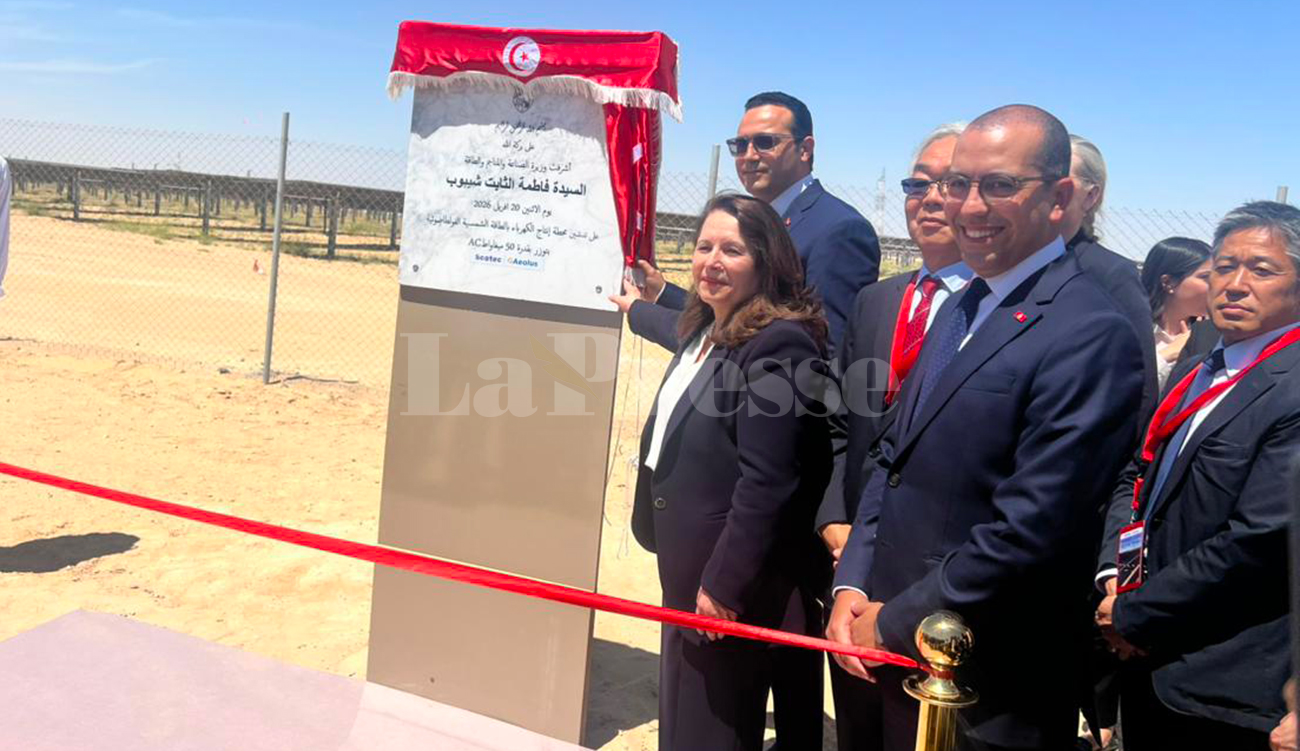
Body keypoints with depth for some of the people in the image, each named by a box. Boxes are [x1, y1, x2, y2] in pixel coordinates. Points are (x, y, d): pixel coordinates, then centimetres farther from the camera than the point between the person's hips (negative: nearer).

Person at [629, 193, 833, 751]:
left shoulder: (779, 344, -22)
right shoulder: (704, 334, 8)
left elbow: (766, 483, -24)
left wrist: (723, 583, -22)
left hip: (732, 581, -9)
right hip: (687, 568, 9)